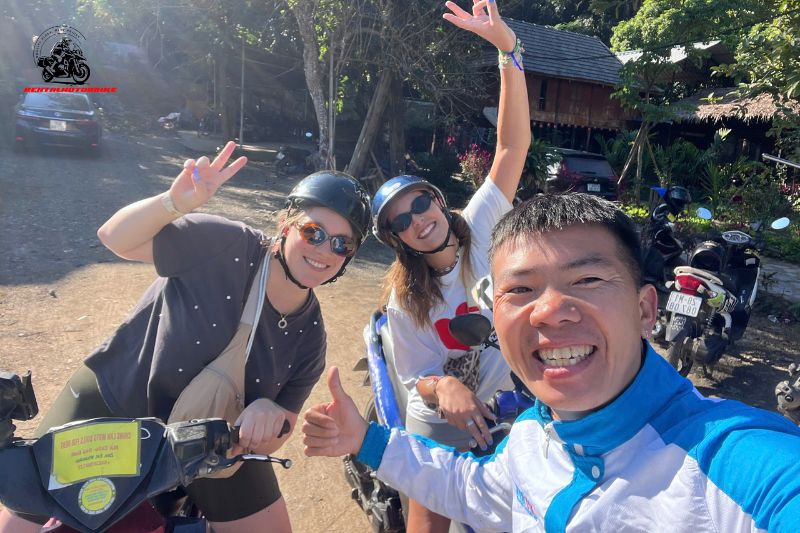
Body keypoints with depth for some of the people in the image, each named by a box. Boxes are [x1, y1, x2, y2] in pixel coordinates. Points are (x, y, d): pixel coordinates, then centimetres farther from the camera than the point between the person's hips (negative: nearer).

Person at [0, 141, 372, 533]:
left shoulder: (309, 337, -9)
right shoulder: (224, 246, -20)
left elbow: (269, 442, -2)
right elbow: (115, 239, -17)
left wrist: (268, 413, -26)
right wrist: (175, 202, -35)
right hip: (111, 402, -3)